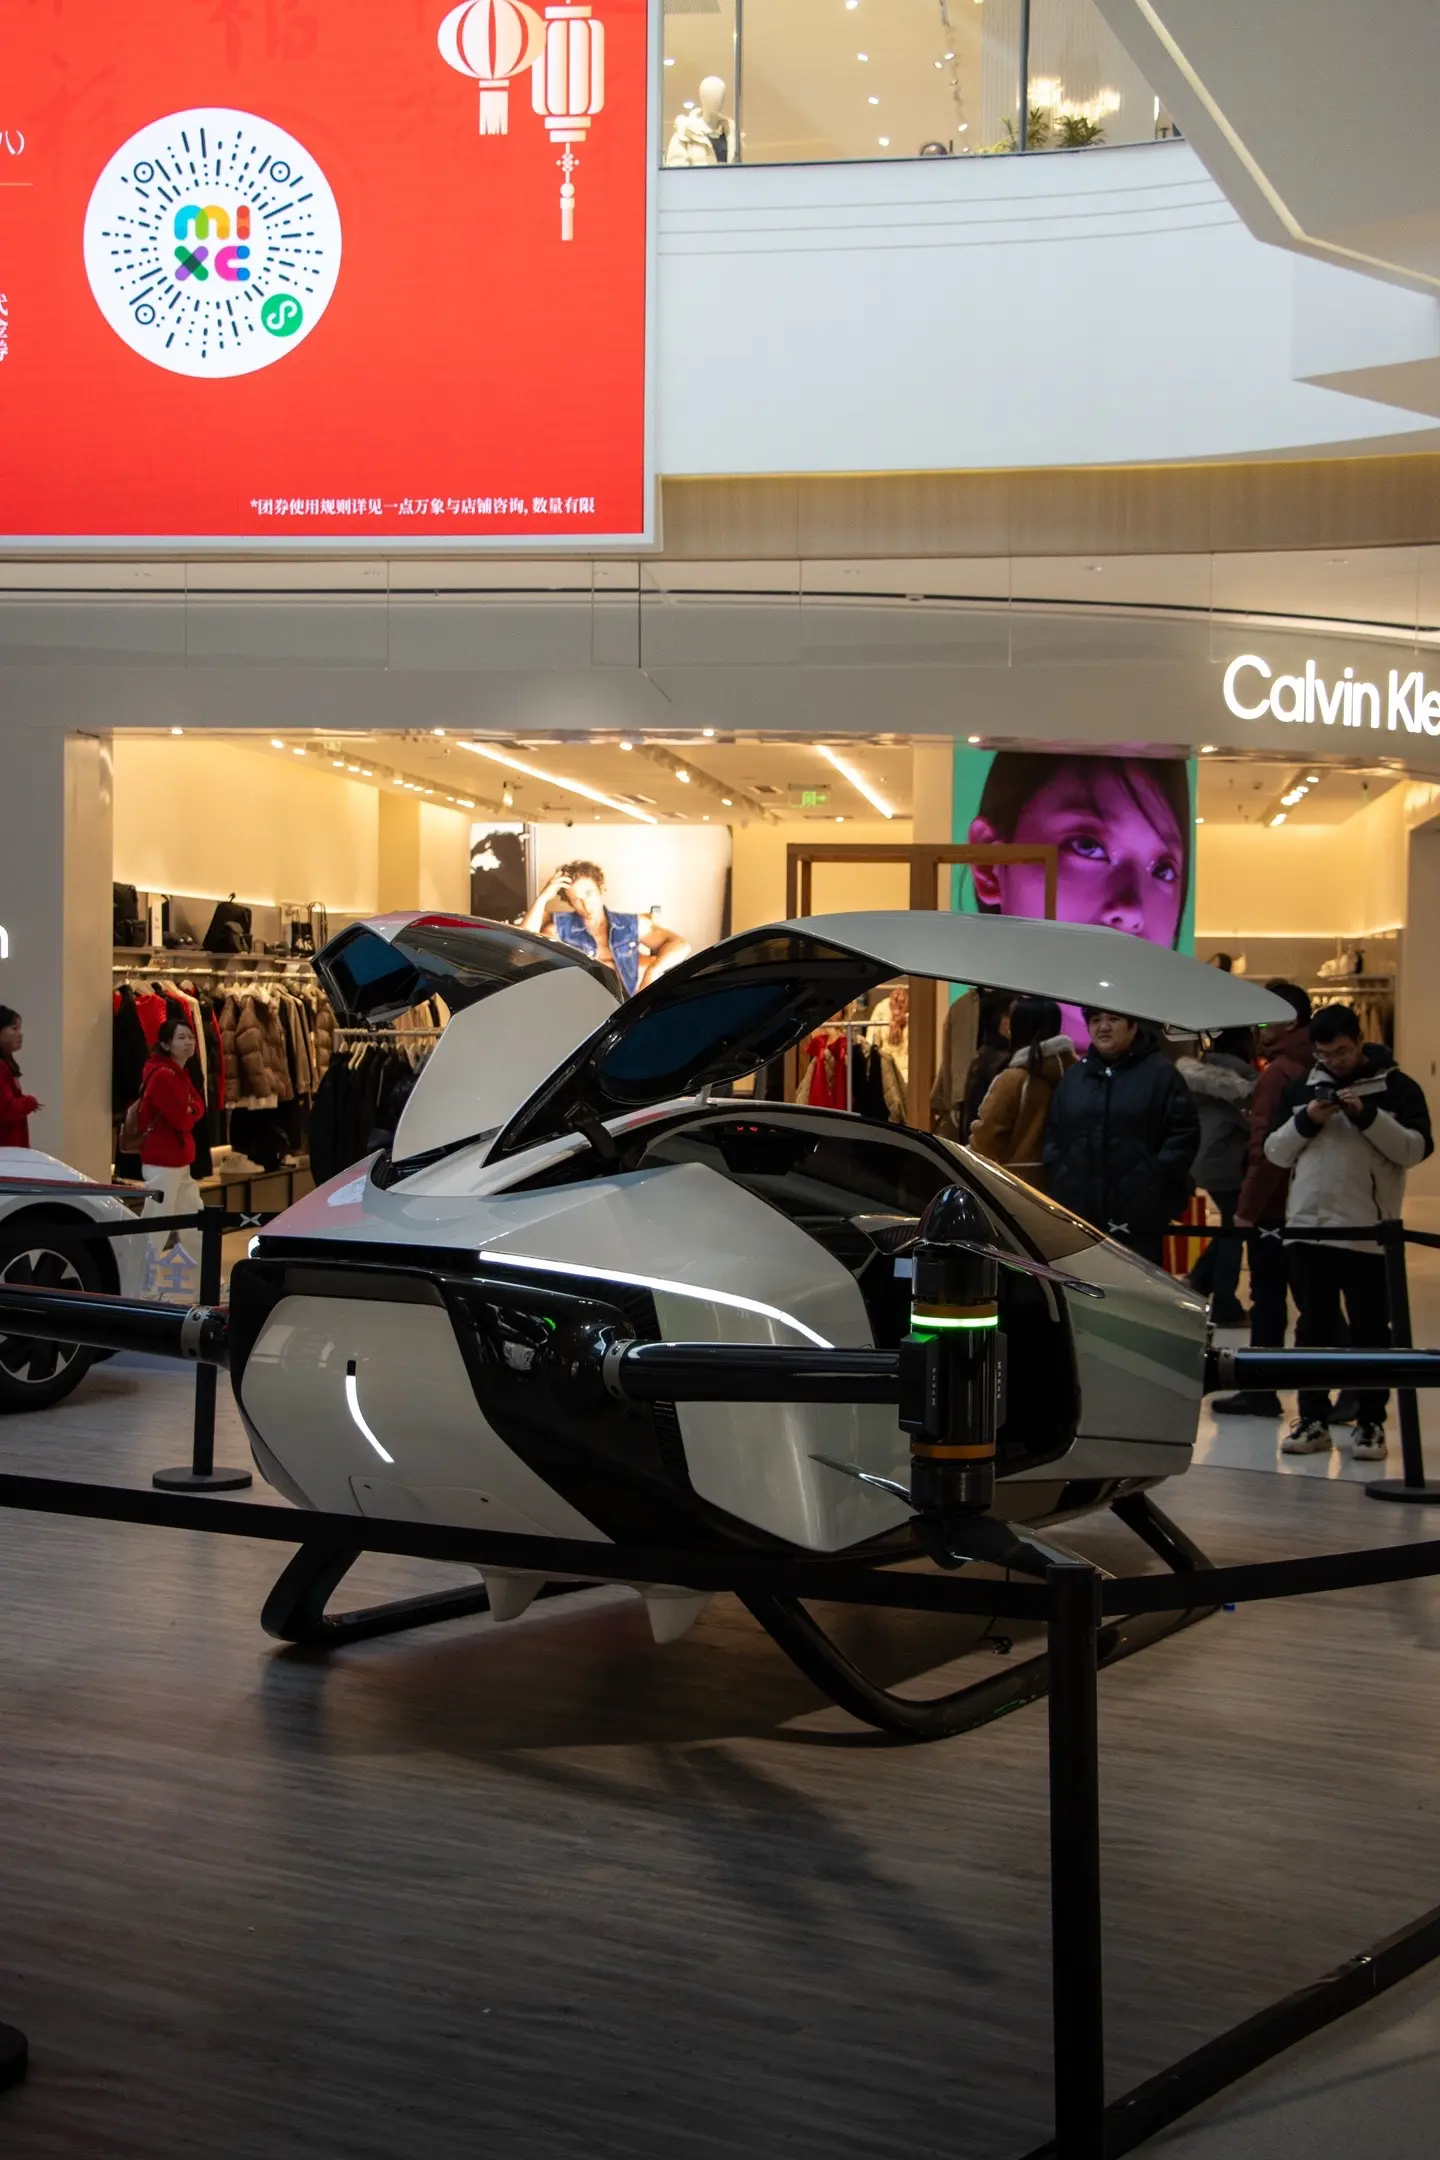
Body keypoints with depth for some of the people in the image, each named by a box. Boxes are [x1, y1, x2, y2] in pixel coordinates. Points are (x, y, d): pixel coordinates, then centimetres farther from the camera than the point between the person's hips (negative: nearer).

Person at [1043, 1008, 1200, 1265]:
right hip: (1077, 1208, 5)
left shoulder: (1160, 1073, 0)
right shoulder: (1074, 1075, 17)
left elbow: (1185, 1132, -4)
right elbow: (1053, 1133, 22)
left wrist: (1157, 1176, -12)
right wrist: (1055, 1173, 7)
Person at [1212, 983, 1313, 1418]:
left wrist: (1247, 1206, -15)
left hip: (1273, 1207, -8)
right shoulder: (1312, 1069, 9)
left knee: (1268, 1299, -2)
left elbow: (1266, 1148, -20)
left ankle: (1261, 1390, 3)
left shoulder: (1277, 1072, -16)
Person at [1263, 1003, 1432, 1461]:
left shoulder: (1396, 1087, 0)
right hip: (1307, 1227, 4)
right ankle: (1312, 1419, 14)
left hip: (1368, 1231, -4)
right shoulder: (1301, 1088, 11)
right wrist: (1305, 1122, -8)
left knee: (1370, 1330, 2)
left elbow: (1416, 1149, -9)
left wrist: (1367, 1116, -19)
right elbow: (1275, 1153, 9)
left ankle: (1371, 1423, 9)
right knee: (1313, 1327, 8)